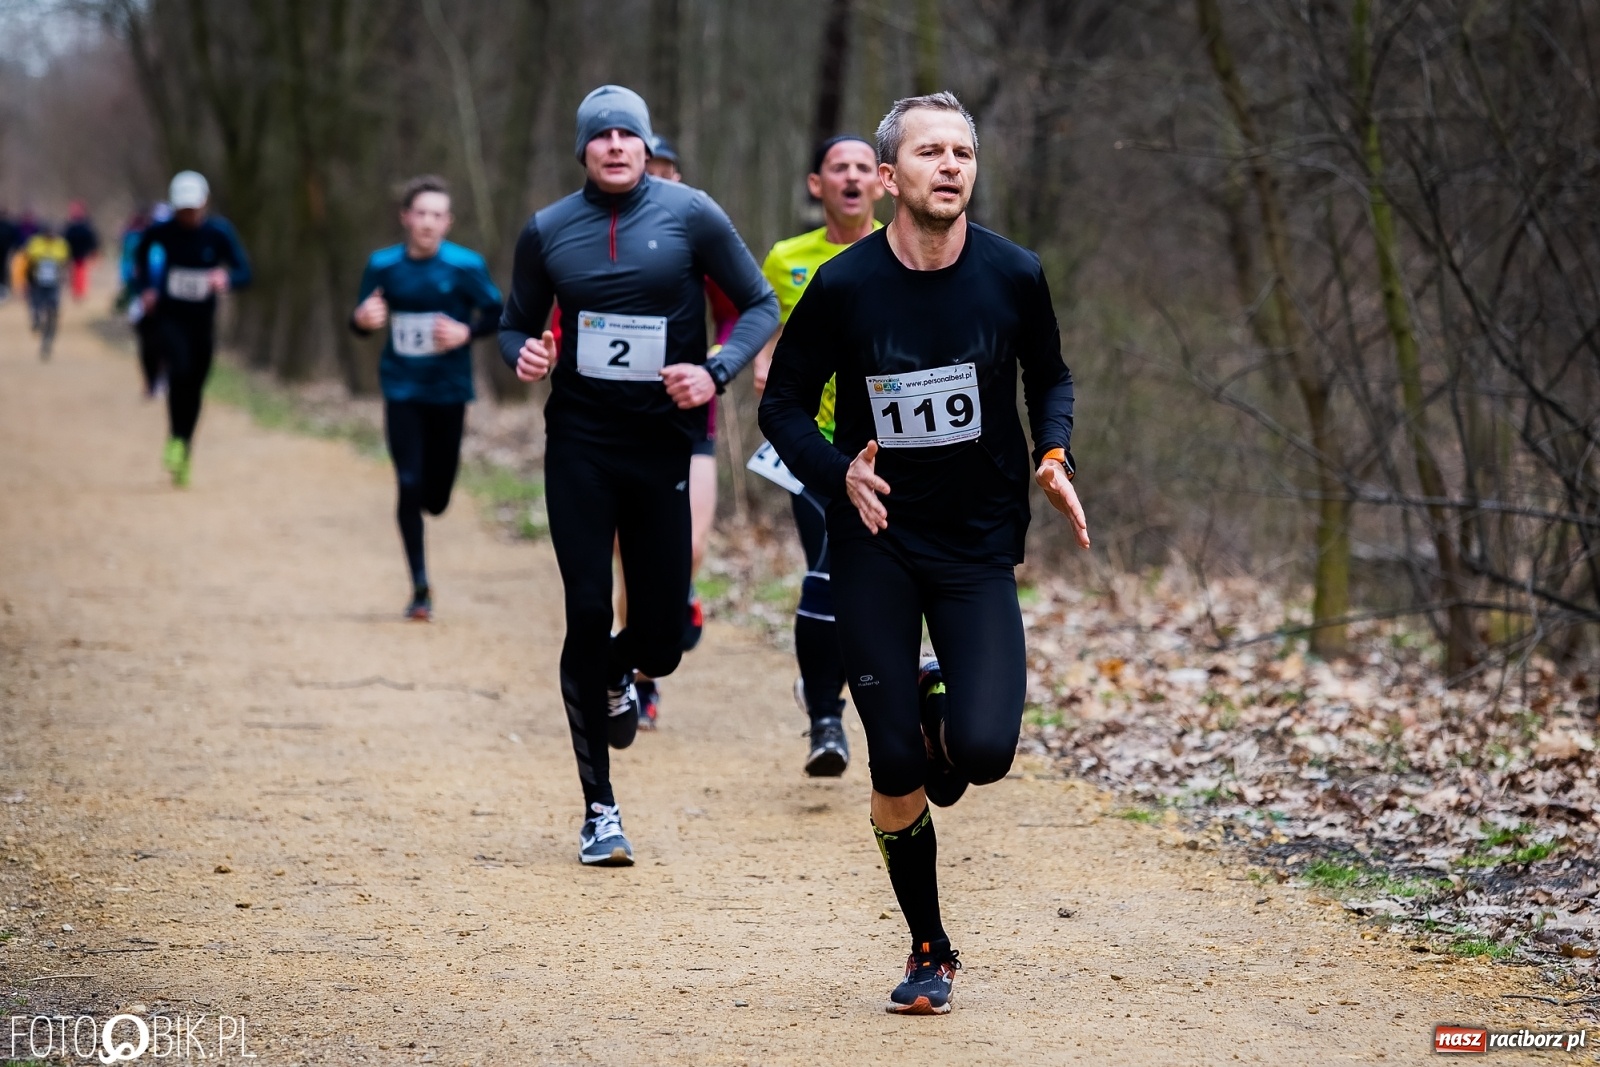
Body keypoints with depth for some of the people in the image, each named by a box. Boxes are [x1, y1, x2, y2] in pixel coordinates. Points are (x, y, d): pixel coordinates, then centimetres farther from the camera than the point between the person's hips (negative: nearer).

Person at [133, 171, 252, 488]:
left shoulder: (219, 232, -9)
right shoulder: (162, 231, -7)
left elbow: (244, 272, -14)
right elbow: (141, 252, 15)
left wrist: (226, 278, -36)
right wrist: (144, 288, 6)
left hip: (202, 321, 1)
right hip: (167, 317, -1)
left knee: (193, 388, 8)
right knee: (180, 369, -28)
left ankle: (183, 459, 24)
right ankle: (176, 439, -15)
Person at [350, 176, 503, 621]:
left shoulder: (466, 266, -7)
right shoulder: (383, 265, -2)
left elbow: (496, 314, 1)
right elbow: (361, 320, 6)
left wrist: (466, 333, -18)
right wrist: (363, 319, -17)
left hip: (448, 392, 0)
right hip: (402, 391, 0)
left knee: (436, 499, 4)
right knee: (409, 487, -8)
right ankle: (420, 588, 4)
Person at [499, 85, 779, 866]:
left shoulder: (691, 216, -3)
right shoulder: (547, 231, 3)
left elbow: (761, 307, 2)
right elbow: (516, 324, 15)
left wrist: (716, 372, -15)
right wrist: (524, 355, -8)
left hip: (664, 442, 0)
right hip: (579, 443, 0)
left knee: (661, 638, -1)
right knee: (588, 612, -8)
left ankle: (615, 676, 40)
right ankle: (599, 809, 2)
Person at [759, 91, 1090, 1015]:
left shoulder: (1013, 276, -6)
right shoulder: (844, 287, -9)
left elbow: (1051, 378, 12)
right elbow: (784, 404, 2)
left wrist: (1054, 455, -8)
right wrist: (841, 472, -17)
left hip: (979, 543, 1)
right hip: (877, 545, -1)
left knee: (986, 751, -17)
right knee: (895, 774, -3)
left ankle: (945, 720, 21)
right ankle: (930, 952, 18)